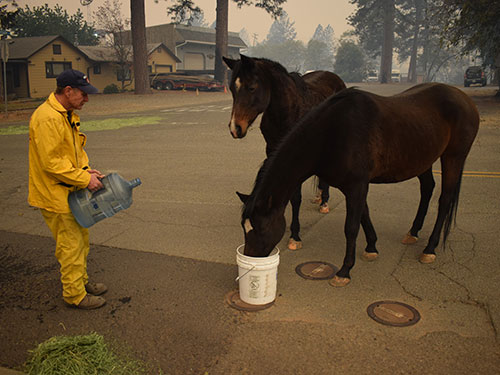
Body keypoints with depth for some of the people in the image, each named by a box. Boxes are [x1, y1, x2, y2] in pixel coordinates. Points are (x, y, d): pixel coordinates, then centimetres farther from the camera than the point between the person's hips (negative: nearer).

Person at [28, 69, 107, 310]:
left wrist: (86, 169, 1)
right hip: (54, 195, -10)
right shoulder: (48, 118, -23)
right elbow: (51, 162, -26)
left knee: (81, 239, 20)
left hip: (70, 191, 10)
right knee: (71, 245, 1)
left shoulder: (67, 115, 10)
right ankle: (74, 295, 16)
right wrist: (84, 179, -20)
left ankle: (81, 281, 37)